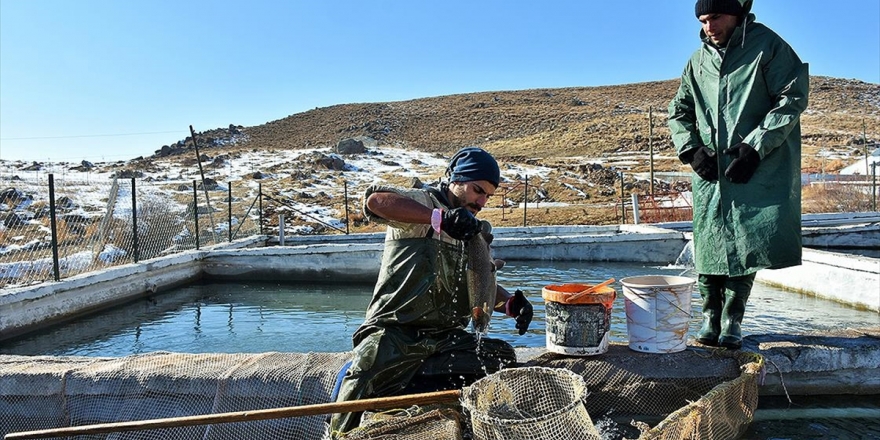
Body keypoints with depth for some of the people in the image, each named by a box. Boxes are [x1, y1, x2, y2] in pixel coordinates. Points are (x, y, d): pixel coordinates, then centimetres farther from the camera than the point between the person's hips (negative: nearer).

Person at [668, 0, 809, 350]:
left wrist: (754, 147, -14)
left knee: (747, 245, -4)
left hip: (757, 171, -3)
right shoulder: (698, 61, 12)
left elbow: (792, 99, -6)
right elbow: (678, 111, 18)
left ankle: (732, 320, 10)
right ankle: (710, 317, 15)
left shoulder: (767, 46, -1)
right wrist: (691, 150, 2)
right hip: (710, 172, 4)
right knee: (709, 243, 3)